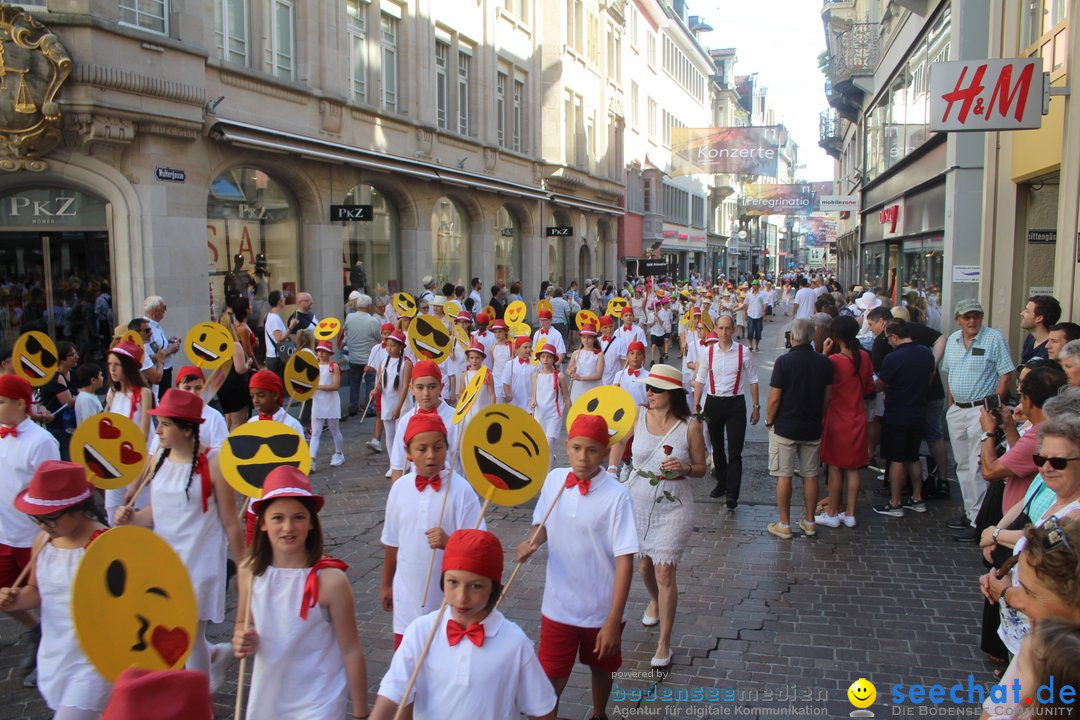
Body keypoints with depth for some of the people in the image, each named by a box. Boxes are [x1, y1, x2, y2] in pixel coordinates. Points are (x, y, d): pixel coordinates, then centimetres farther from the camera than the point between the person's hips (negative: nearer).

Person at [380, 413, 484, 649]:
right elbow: (392, 542, 8)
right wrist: (386, 584, 16)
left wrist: (448, 541, -34)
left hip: (449, 600, -3)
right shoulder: (400, 488, -4)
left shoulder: (461, 490, -15)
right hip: (408, 598, 3)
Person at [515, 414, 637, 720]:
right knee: (550, 681, 5)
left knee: (600, 669, 23)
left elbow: (624, 560, -18)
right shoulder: (553, 479, -8)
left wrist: (613, 622, -19)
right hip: (557, 607, 2)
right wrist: (531, 542, -14)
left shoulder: (616, 496, -21)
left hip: (600, 611, -2)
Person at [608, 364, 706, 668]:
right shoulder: (638, 418, -5)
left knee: (664, 572, -6)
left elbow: (701, 469, -2)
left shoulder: (690, 426, -13)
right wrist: (612, 468, 6)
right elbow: (619, 440, 16)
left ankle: (664, 643, 9)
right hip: (637, 502, 4)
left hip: (673, 507, -3)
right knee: (643, 564, 19)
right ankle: (654, 601, 53)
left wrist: (684, 467, -22)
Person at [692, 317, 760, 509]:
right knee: (717, 448, 16)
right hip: (713, 402, 2)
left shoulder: (743, 352, -4)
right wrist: (696, 406, 2)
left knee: (735, 451, -7)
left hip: (735, 403, -2)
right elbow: (700, 380, 6)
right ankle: (721, 483, 34)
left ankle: (732, 494, -5)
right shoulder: (708, 352, 0)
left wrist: (756, 406, 4)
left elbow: (753, 380, 3)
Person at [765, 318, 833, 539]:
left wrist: (769, 421, 1)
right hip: (812, 428, 4)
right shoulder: (824, 363, -1)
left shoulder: (784, 361, -15)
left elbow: (775, 398, -14)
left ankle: (784, 524, 10)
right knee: (810, 475, 13)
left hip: (785, 427, -4)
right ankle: (809, 522, 22)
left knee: (784, 476, 4)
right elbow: (827, 397, 6)